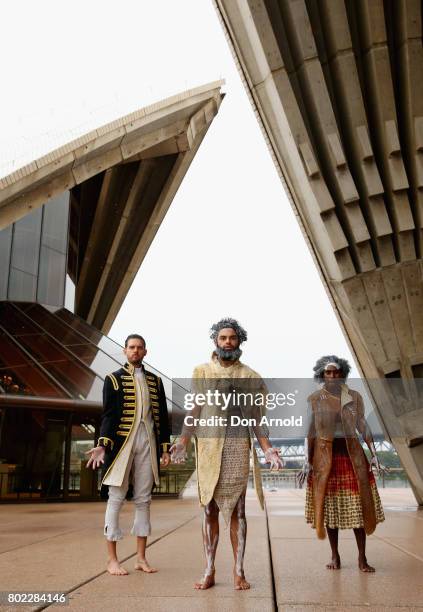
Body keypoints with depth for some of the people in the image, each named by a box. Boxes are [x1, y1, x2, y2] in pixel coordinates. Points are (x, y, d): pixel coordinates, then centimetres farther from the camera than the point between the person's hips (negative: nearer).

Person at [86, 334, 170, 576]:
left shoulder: (156, 381, 13)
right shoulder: (114, 379, 3)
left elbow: (162, 416, 13)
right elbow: (108, 414, -3)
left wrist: (165, 448, 8)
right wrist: (102, 444, -14)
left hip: (148, 443, 4)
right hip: (122, 442, -3)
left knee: (143, 499, 8)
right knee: (116, 498, 1)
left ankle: (141, 557, 17)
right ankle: (112, 559, 10)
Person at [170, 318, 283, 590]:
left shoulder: (249, 376, 7)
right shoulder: (202, 371, 8)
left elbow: (255, 417, 7)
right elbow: (195, 410, 8)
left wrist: (268, 449, -2)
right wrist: (183, 441, -2)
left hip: (238, 446, -1)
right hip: (208, 446, 1)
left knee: (237, 509, 2)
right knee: (210, 508, 6)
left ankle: (239, 571, 10)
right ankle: (209, 571, 14)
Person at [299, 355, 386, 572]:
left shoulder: (354, 397, 3)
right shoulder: (314, 399, 0)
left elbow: (363, 426, 4)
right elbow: (310, 432, 0)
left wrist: (374, 454, -4)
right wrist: (307, 461, -5)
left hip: (352, 455, 1)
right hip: (325, 458, -1)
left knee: (358, 505, 1)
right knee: (330, 507, 6)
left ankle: (362, 558, 12)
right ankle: (335, 556, 19)